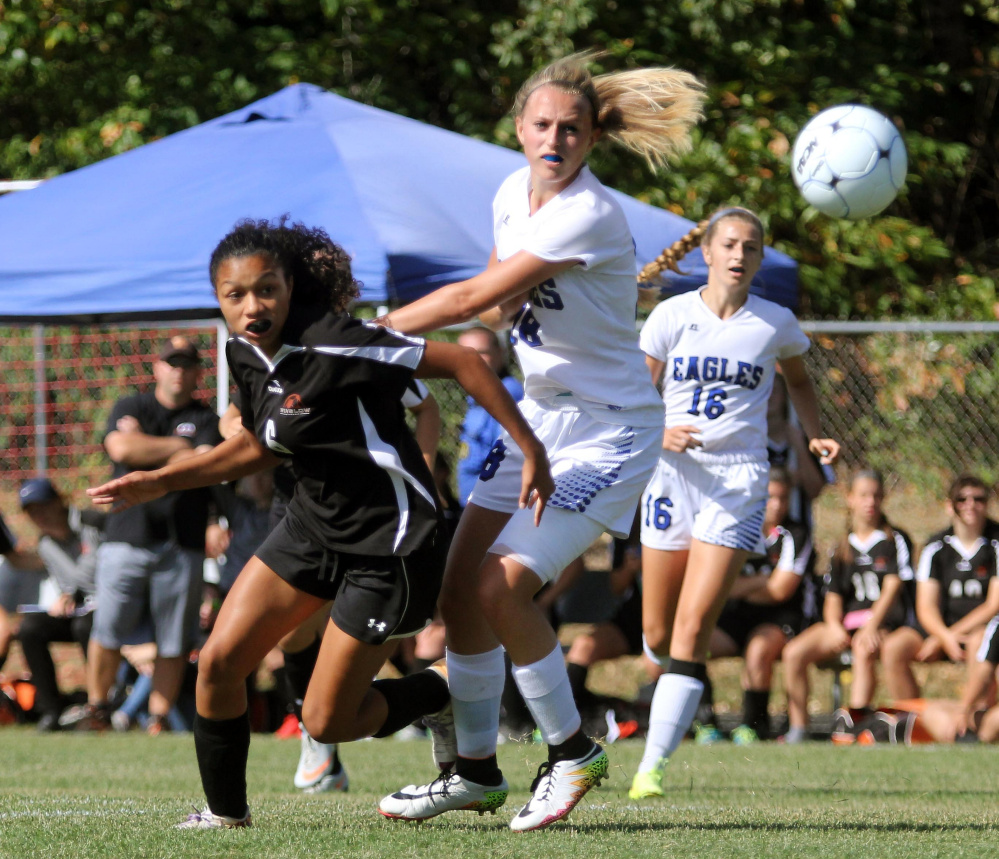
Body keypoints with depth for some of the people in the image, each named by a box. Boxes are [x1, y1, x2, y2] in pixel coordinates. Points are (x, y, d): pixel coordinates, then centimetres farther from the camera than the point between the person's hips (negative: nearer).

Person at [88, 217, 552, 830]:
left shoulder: (331, 344, -26)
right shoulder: (245, 353, -1)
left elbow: (462, 362, -24)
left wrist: (530, 449, -24)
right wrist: (160, 482, 14)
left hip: (387, 549, -8)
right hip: (312, 528, 8)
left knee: (327, 723, -3)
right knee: (218, 663, -1)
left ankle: (449, 694, 24)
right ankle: (226, 812, 20)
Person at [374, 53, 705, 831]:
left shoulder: (589, 216, -23)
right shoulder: (512, 195, 4)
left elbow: (471, 300, -23)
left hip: (609, 432, -8)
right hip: (538, 418, 8)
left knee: (504, 588, -19)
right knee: (460, 588, 2)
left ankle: (572, 751, 0)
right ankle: (477, 770, 16)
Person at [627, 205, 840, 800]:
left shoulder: (775, 324, 2)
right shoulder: (673, 316, 0)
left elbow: (798, 378, 22)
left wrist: (816, 436, 8)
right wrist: (659, 434, -18)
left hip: (737, 480, -2)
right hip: (673, 474, 2)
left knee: (693, 627, -14)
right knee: (659, 633, 7)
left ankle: (653, 767, -16)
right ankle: (687, 678, 46)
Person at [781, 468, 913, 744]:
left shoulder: (895, 540, 5)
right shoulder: (842, 548, 18)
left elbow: (892, 587, -6)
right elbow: (833, 597, 13)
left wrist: (871, 626, -20)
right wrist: (835, 626, -9)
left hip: (884, 621, -5)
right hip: (846, 621, 5)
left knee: (864, 651, -39)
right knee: (794, 653, -19)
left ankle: (854, 721, -43)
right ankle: (797, 729, -18)